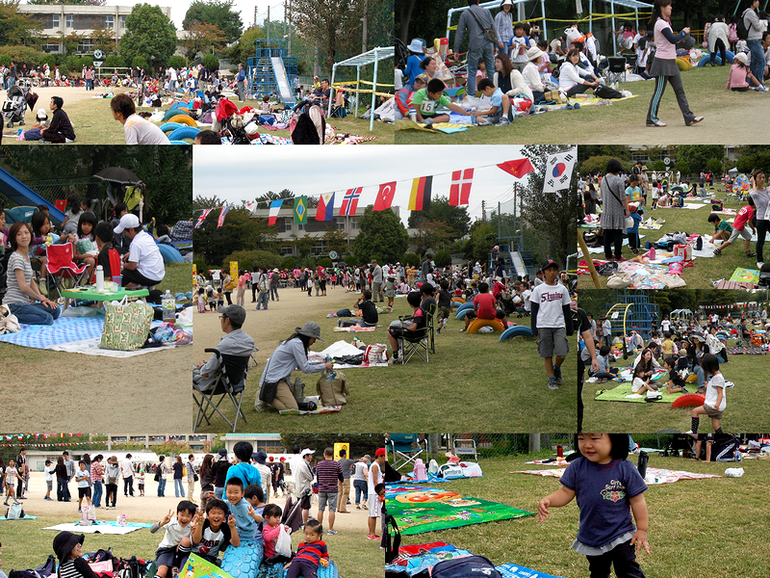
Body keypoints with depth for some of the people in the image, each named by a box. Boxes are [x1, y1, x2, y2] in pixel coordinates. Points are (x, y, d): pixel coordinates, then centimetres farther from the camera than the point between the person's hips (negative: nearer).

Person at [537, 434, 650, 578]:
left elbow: (637, 500, -8)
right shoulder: (577, 467, -8)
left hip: (620, 535, -4)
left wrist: (642, 530, -7)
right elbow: (566, 492, -3)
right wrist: (547, 501, -22)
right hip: (590, 538, 4)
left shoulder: (625, 469, -15)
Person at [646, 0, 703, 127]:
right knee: (659, 91, -2)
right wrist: (684, 32, -9)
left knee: (680, 90, 5)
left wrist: (682, 33, 6)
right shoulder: (661, 23, -16)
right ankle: (651, 119, 7)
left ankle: (688, 117, 4)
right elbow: (673, 39, -24)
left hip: (670, 62, 10)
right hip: (663, 62, -10)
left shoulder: (664, 23, 16)